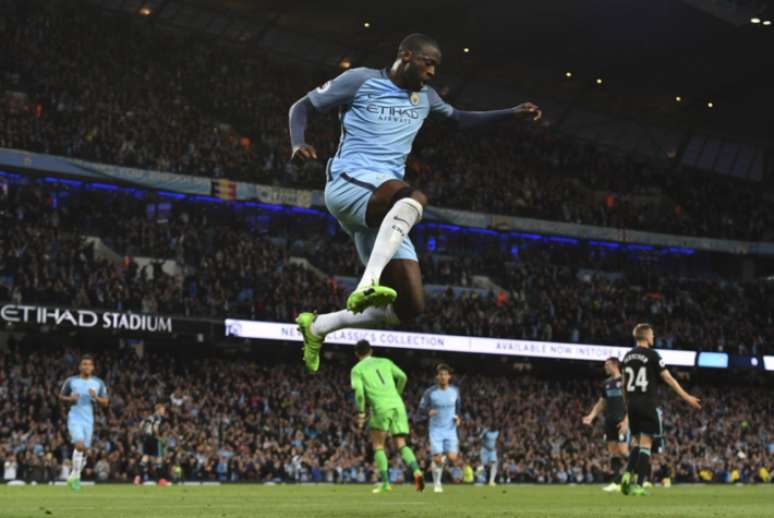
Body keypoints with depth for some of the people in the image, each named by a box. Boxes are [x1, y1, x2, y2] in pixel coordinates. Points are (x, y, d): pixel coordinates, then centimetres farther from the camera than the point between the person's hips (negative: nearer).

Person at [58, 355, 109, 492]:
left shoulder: (98, 383, 6)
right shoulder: (71, 381, 2)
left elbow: (105, 403, 8)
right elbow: (61, 396, 10)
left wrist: (96, 397, -12)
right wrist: (70, 399, -10)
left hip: (89, 420, 3)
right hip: (75, 418, -3)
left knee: (84, 449, 4)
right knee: (79, 445, -21)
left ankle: (75, 476, 22)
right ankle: (75, 475, -11)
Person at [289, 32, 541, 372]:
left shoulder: (424, 96, 25)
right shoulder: (361, 80, 5)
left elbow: (459, 119, 40)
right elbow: (302, 106, 7)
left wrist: (513, 114, 30)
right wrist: (297, 143, -13)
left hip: (382, 213, 7)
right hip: (349, 182, -7)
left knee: (410, 307, -3)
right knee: (414, 199, -39)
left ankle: (318, 326, 13)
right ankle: (368, 283, -52)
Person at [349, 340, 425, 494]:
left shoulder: (357, 369, 11)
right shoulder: (385, 362, 23)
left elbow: (359, 391, -4)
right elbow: (402, 377, 11)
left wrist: (360, 412, 4)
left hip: (380, 407, -3)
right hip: (397, 405, 4)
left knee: (378, 446, 10)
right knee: (401, 445, 6)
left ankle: (385, 483, -1)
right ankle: (416, 471, -19)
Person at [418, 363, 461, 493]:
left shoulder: (455, 391, 2)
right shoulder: (430, 392, -7)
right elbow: (421, 409, -3)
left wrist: (457, 417, 0)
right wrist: (429, 411, -25)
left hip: (450, 429, 2)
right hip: (436, 430, -2)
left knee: (452, 458, -11)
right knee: (437, 459, -10)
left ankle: (445, 455, 27)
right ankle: (437, 484, 12)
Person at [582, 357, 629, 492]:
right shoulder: (606, 383, 16)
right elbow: (601, 403, 22)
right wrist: (591, 416, 10)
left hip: (622, 420, -7)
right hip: (610, 420, 7)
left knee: (623, 450, -13)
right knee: (613, 451, 4)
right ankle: (616, 482, 6)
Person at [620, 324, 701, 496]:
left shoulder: (628, 356, 12)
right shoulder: (652, 355, -7)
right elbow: (668, 378, -8)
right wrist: (686, 397, -2)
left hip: (632, 404, 6)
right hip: (647, 403, -6)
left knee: (636, 442, 16)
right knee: (645, 443, -3)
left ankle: (628, 473, -6)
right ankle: (637, 485, -9)